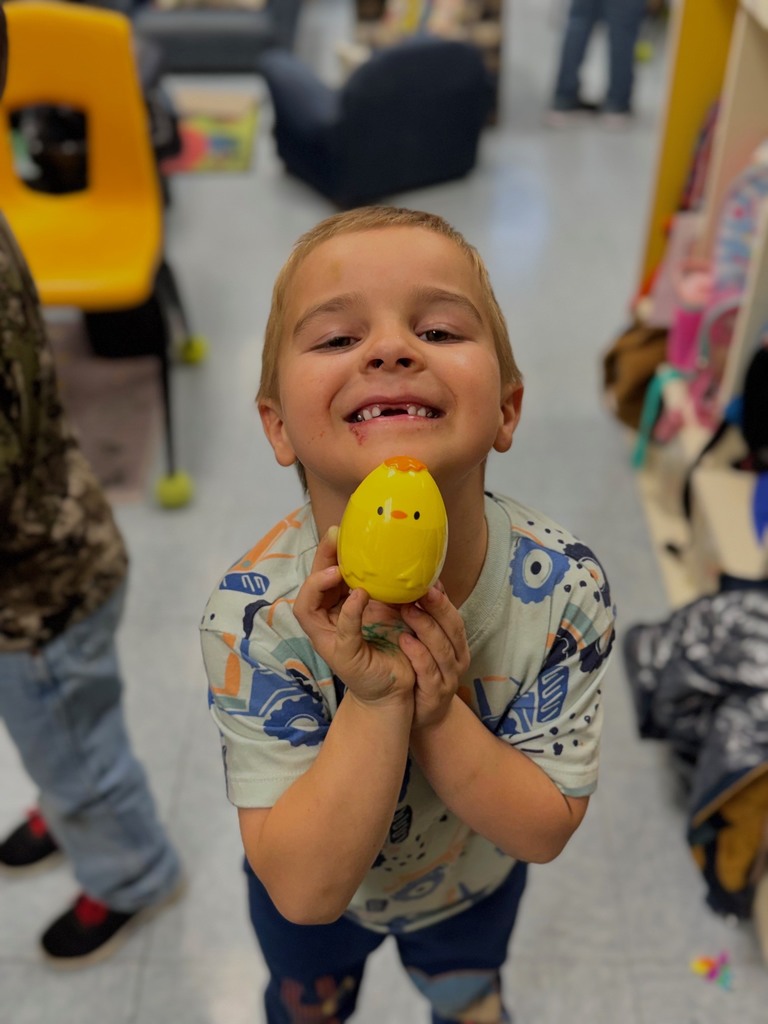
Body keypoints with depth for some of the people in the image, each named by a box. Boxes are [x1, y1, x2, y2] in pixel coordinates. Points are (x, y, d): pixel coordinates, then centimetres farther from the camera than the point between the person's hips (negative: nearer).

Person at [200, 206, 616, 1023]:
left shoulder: (563, 586, -31)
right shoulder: (254, 612, -35)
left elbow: (543, 833, -24)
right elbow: (306, 887, -32)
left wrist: (438, 712, -40)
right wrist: (375, 706, -45)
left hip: (474, 887, 2)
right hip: (315, 901, -1)